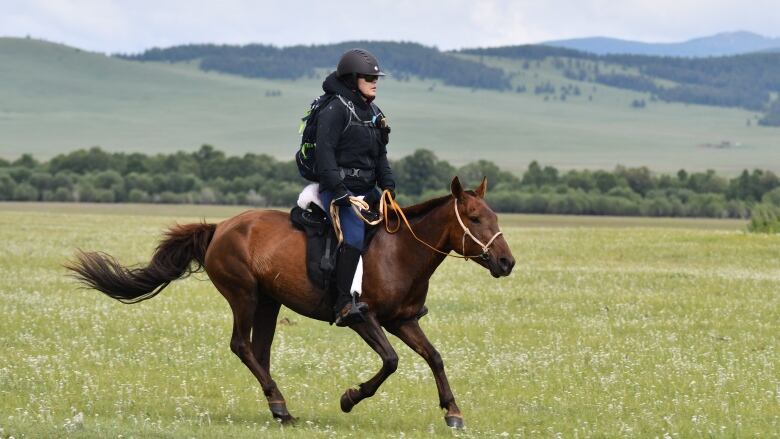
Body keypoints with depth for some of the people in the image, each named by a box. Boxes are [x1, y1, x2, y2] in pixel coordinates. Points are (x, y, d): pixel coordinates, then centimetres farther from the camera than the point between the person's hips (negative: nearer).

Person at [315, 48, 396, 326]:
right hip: (341, 192, -9)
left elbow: (380, 155, 23)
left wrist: (388, 185, 8)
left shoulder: (373, 113, 18)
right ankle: (343, 305, -32)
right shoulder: (336, 109, -9)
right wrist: (337, 187, -25)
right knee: (354, 235, -27)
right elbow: (324, 150, -17)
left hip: (367, 190, 9)